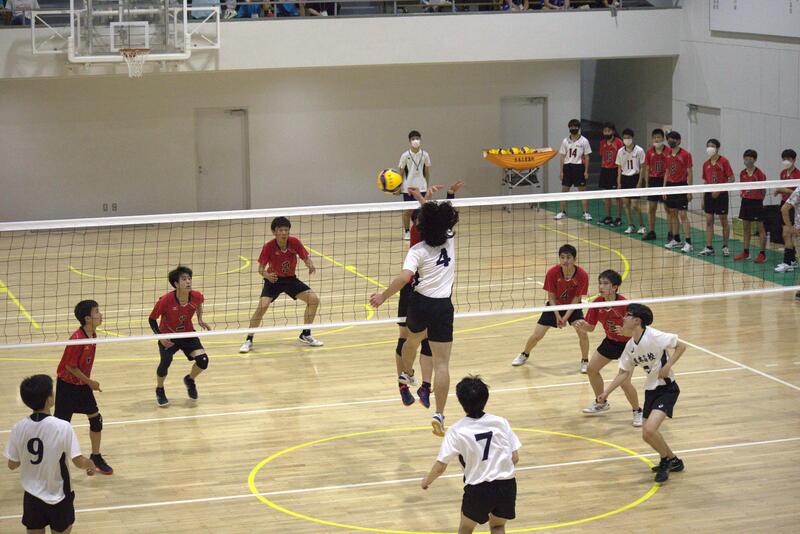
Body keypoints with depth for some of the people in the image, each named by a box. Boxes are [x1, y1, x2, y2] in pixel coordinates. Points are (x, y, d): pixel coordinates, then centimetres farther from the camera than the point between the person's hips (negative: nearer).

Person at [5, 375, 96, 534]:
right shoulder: (62, 427, -21)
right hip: (58, 497, -3)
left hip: (32, 496, 3)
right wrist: (91, 464, 5)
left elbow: (12, 465, -1)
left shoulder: (18, 428, -11)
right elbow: (79, 462, -17)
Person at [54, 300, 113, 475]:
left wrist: (88, 381, 14)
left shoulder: (93, 335, -1)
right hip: (67, 385, -8)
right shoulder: (77, 339, -27)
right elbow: (70, 366, -22)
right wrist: (89, 381, -15)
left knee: (96, 419, 7)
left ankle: (96, 457, 22)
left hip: (83, 384, 8)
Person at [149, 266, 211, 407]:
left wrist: (200, 320, 0)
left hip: (188, 334, 3)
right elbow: (152, 319, -15)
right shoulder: (165, 300, -29)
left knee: (202, 360, -15)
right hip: (168, 336, -3)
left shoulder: (196, 296, -18)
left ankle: (190, 380, 22)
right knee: (165, 362, -19)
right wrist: (160, 337, -24)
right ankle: (160, 391, 15)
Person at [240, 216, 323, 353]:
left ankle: (305, 335, 14)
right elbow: (261, 268, -19)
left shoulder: (294, 242, -16)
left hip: (291, 279, 4)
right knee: (262, 306, -26)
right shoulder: (268, 247, -23)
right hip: (273, 280, -4)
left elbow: (306, 258, -7)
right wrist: (266, 274, -41)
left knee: (314, 299, -6)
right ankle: (249, 341, -11)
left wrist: (311, 266, -29)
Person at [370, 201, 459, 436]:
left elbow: (404, 277, -24)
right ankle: (438, 415, -13)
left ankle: (406, 375, 61)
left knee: (412, 340, 34)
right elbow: (445, 219, 22)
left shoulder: (418, 250, -9)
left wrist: (383, 296, -16)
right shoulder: (450, 240, 1)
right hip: (443, 307, 0)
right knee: (442, 364, -4)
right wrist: (424, 201, 30)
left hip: (419, 304, 0)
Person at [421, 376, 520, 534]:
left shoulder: (456, 432, -9)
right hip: (507, 485, 2)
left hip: (479, 490, -2)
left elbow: (440, 468, -6)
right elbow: (515, 458, 2)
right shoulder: (500, 422, -2)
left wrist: (427, 481, 15)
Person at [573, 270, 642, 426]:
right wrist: (582, 325, -25)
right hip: (610, 341, 7)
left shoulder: (624, 304, -30)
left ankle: (637, 412, 8)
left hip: (627, 343, -7)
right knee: (592, 369, 13)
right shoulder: (597, 303, -12)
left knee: (624, 381, -17)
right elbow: (590, 327, -4)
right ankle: (601, 403, 37)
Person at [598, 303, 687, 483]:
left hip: (667, 388, -8)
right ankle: (673, 461, 32)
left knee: (650, 430, -22)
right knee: (647, 435, 9)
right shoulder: (630, 346, 4)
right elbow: (624, 373, 12)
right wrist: (606, 392, 5)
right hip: (650, 389, 8)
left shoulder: (654, 336, -19)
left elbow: (681, 346, -13)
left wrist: (668, 366, -23)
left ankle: (666, 461, 5)